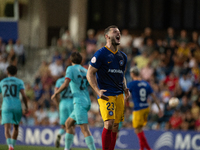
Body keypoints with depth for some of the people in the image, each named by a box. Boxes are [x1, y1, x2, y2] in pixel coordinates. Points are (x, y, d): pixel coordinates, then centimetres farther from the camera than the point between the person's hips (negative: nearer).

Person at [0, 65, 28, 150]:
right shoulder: (19, 82, 5)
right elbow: (24, 95, -7)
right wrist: (26, 107, 3)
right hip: (17, 107, 0)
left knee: (7, 129, -12)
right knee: (16, 127, 24)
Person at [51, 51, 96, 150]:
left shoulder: (71, 69, -2)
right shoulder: (86, 71, 17)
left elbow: (66, 84, -15)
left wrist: (55, 93, -3)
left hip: (79, 102, -8)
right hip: (87, 102, 8)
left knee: (84, 129, -16)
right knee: (68, 124, 20)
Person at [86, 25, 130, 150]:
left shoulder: (122, 56, 16)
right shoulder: (100, 54, -5)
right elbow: (90, 74, -7)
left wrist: (125, 89, 7)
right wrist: (97, 90, -20)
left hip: (119, 95, 7)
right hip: (106, 95, -6)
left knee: (115, 127, 5)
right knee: (109, 124, -18)